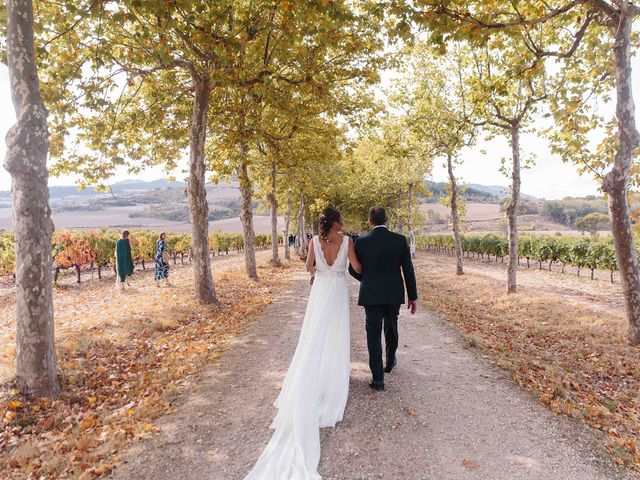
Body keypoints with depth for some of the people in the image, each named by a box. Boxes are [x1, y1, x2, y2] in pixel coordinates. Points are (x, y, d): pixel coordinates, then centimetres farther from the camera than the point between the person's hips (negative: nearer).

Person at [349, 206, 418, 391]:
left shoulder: (361, 242, -7)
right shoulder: (400, 240, -5)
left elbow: (353, 270, 1)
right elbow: (408, 270, -3)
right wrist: (413, 296, 5)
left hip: (371, 295, -2)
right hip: (394, 294, 2)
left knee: (374, 335, 3)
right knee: (391, 328, 24)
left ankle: (378, 378, 2)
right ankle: (390, 362, 44)